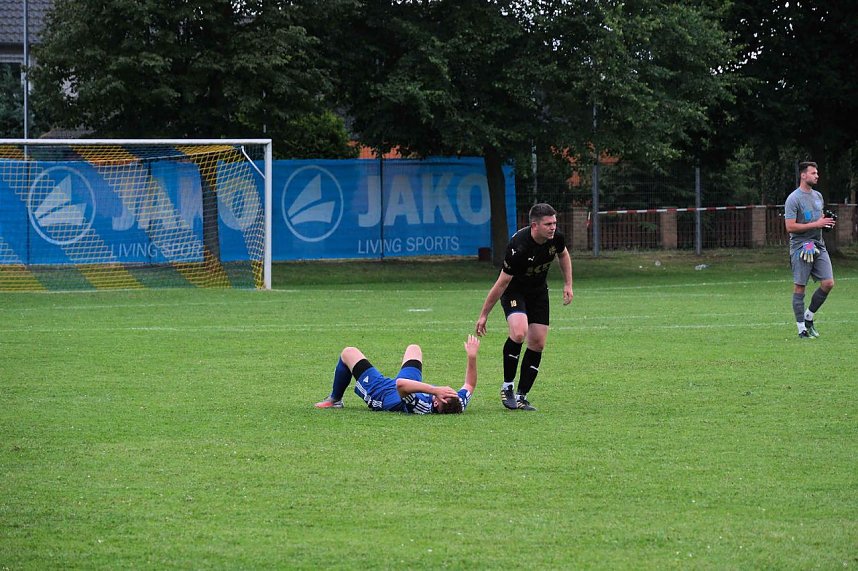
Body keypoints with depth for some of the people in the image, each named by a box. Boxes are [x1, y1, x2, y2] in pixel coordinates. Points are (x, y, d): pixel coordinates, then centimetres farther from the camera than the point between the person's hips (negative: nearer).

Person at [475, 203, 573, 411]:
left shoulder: (556, 238, -16)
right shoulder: (519, 247, -34)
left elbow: (563, 255, 11)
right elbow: (502, 282, -26)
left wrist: (568, 285, 5)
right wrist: (484, 315, -20)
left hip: (539, 291, 6)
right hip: (514, 291, -6)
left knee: (537, 343, -1)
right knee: (519, 333, -29)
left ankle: (521, 396, 8)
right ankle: (507, 387, -12)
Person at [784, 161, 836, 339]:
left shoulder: (818, 196, 15)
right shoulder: (793, 199, -10)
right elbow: (790, 227, -17)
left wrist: (826, 223, 6)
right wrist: (816, 224, -18)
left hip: (818, 246, 7)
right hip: (801, 247, -7)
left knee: (828, 283, -2)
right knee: (799, 287, -3)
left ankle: (808, 317, 17)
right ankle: (802, 328, 2)